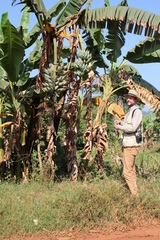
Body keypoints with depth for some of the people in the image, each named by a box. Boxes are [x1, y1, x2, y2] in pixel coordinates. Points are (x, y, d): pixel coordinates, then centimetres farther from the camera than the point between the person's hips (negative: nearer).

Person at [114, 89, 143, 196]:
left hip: (131, 145, -10)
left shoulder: (137, 111, -12)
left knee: (127, 171, -11)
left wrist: (119, 127, -10)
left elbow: (132, 128, -22)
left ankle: (135, 195, -6)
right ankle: (133, 192, 25)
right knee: (131, 170, 16)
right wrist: (121, 122, 10)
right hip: (128, 144, 10)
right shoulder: (130, 112, 18)